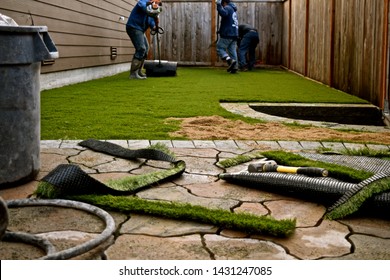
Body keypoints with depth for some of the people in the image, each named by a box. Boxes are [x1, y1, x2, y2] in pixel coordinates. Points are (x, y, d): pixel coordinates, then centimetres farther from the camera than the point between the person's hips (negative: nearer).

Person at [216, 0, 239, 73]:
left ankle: (230, 60, -21)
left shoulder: (227, 8, -6)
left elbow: (223, 13, -30)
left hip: (227, 34, -9)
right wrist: (221, 30, 31)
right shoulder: (233, 9, 24)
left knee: (220, 48, -4)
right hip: (234, 34, 9)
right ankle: (235, 66, -1)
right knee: (232, 50, 6)